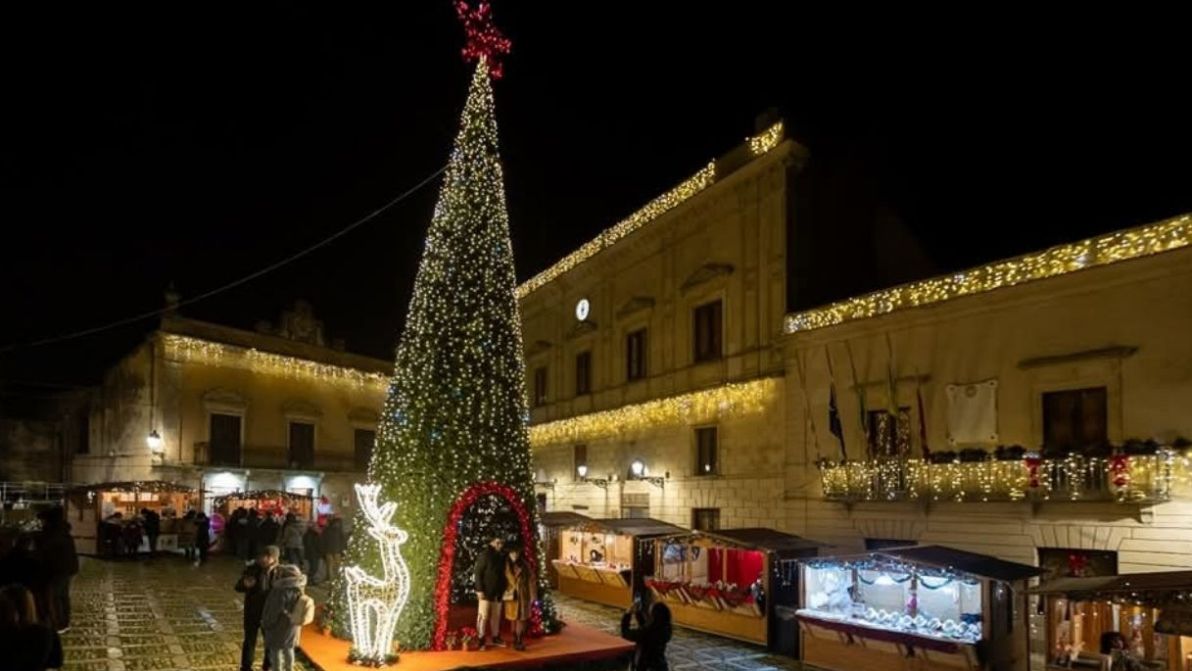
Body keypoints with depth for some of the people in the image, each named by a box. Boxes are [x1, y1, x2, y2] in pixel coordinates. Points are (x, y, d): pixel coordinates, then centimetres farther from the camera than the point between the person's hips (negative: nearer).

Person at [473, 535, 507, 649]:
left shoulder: (501, 556, 10)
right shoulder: (485, 554, -9)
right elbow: (477, 573, -12)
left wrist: (503, 589, 10)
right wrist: (479, 590, -16)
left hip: (497, 592, 6)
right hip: (486, 591, -6)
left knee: (496, 616, 13)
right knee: (483, 616, -4)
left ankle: (496, 637, 23)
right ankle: (481, 640, 2)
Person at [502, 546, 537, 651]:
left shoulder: (525, 565, -7)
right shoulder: (506, 566, 0)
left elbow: (532, 580, -5)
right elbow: (504, 581, 7)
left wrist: (533, 596, -8)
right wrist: (505, 593, -1)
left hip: (523, 596, -2)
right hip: (511, 596, 2)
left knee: (522, 619, -3)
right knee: (513, 619, 10)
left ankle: (520, 641, 3)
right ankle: (515, 640, 21)